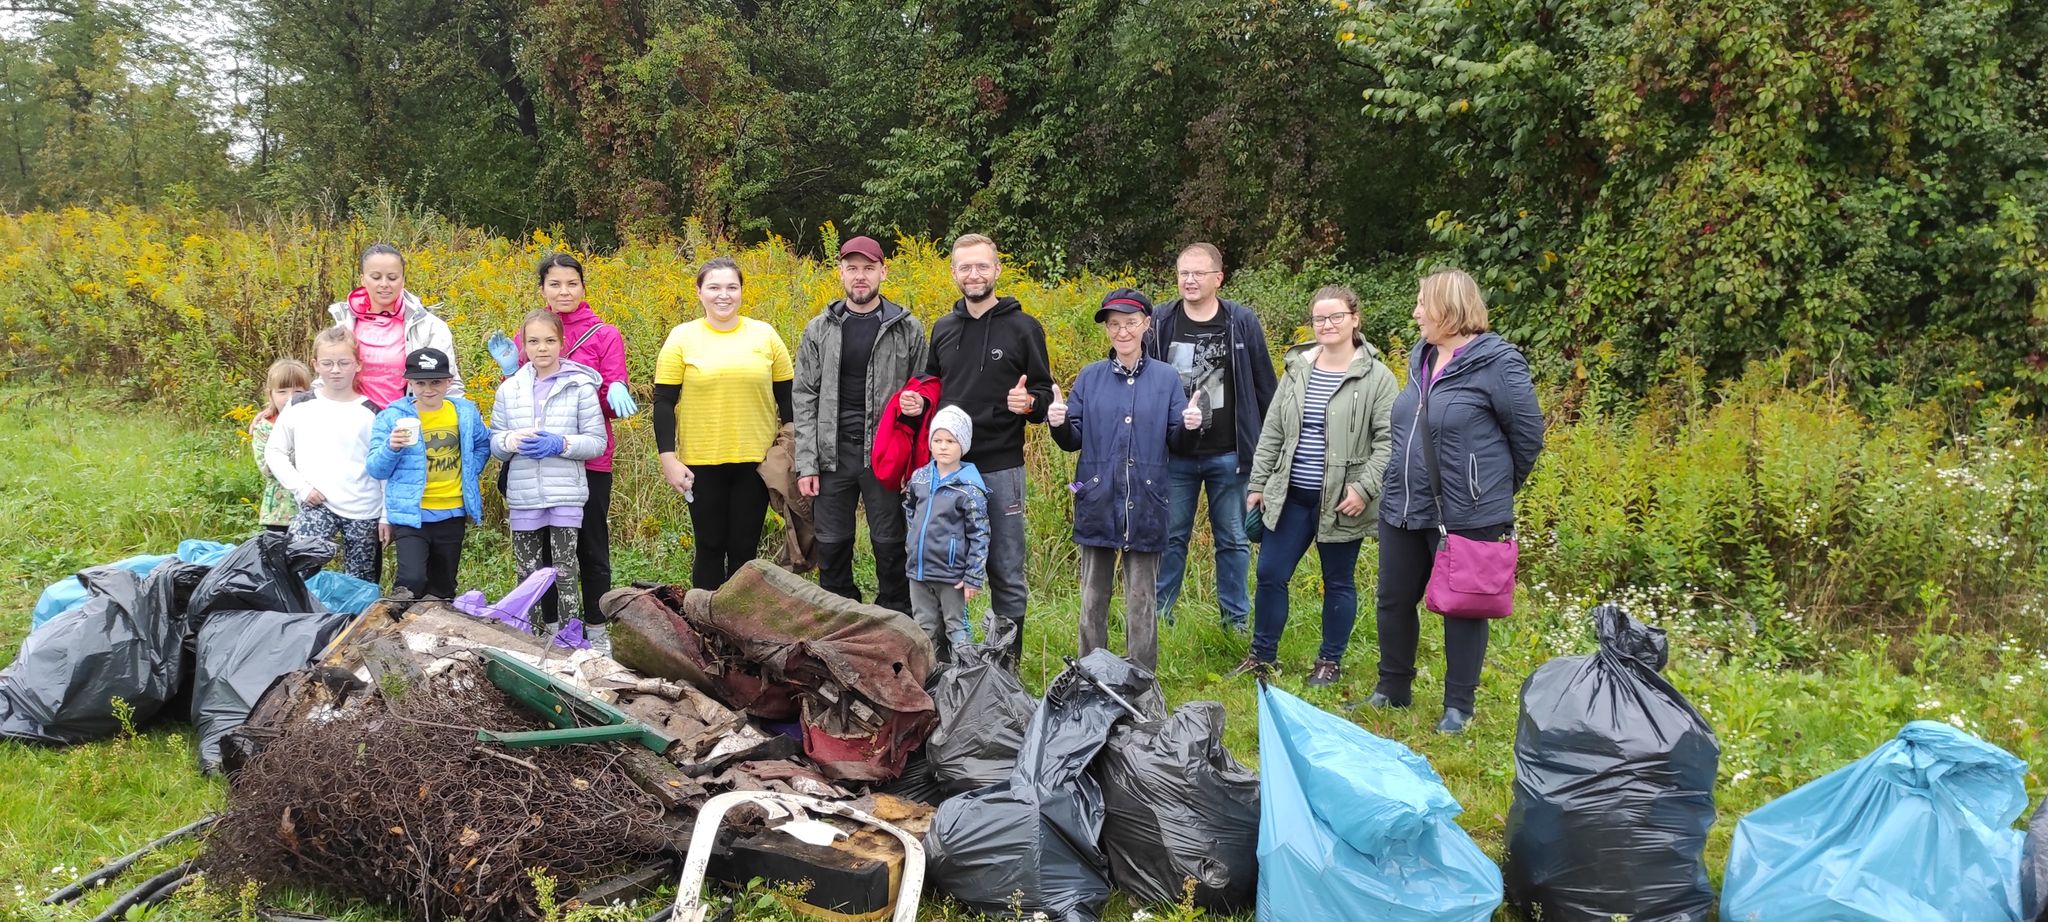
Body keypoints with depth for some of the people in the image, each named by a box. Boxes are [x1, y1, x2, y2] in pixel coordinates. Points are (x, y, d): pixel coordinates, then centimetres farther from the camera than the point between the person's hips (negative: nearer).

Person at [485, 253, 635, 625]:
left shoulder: (604, 335, -1)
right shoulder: (528, 335, 6)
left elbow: (611, 407, -2)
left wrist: (616, 391, -24)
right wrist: (510, 371, -7)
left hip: (589, 460, -2)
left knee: (592, 547, 6)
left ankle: (597, 630, 18)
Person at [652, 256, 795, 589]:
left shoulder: (764, 334, 3)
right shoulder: (682, 338, -1)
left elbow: (786, 398, 8)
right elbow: (663, 403, -1)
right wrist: (668, 458, -8)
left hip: (756, 461, 1)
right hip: (701, 463, -1)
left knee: (744, 549, 9)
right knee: (710, 547, 9)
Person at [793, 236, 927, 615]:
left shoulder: (908, 329, 2)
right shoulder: (819, 330, 6)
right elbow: (804, 398, 5)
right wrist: (806, 463, -3)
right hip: (833, 455, 2)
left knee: (890, 546, 4)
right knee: (832, 545, 8)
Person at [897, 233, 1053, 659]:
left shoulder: (1023, 328, 0)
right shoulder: (942, 329, 12)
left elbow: (1045, 394, 3)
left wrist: (1029, 403, -19)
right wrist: (915, 404, 2)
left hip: (1000, 468, -4)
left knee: (1005, 569, 3)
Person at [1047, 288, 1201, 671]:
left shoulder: (1166, 378, 3)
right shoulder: (1090, 377, 5)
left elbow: (1176, 438, 2)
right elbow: (1073, 440, 4)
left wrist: (1190, 427, -19)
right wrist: (1058, 423, -16)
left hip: (1144, 505, -1)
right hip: (1097, 502, 1)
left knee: (1141, 602, 6)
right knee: (1093, 599, 9)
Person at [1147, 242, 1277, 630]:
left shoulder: (1242, 322, -1)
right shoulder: (1159, 321, 0)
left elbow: (1264, 387, 4)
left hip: (1228, 455, -1)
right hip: (1174, 454, 1)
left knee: (1233, 539, 9)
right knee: (1170, 537, 10)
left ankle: (1236, 618, 21)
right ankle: (1159, 613, 23)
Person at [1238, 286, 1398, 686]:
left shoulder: (1376, 377, -7)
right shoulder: (1296, 369, 7)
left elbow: (1388, 442, -10)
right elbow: (1271, 433, 11)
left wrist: (1364, 488, -18)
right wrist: (1258, 484, 9)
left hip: (1341, 501, -4)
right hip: (1291, 496, 4)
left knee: (1338, 583, 10)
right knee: (1270, 574, 6)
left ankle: (1330, 661, 24)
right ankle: (1263, 654, 22)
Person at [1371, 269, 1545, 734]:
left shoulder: (1496, 363, -14)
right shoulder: (1421, 359, 9)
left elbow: (1529, 432, -9)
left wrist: (1500, 484, 2)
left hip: (1467, 516, -7)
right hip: (1404, 509, 8)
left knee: (1463, 609, 7)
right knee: (1394, 601, 15)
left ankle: (1458, 706, 20)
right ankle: (1392, 689, 32)